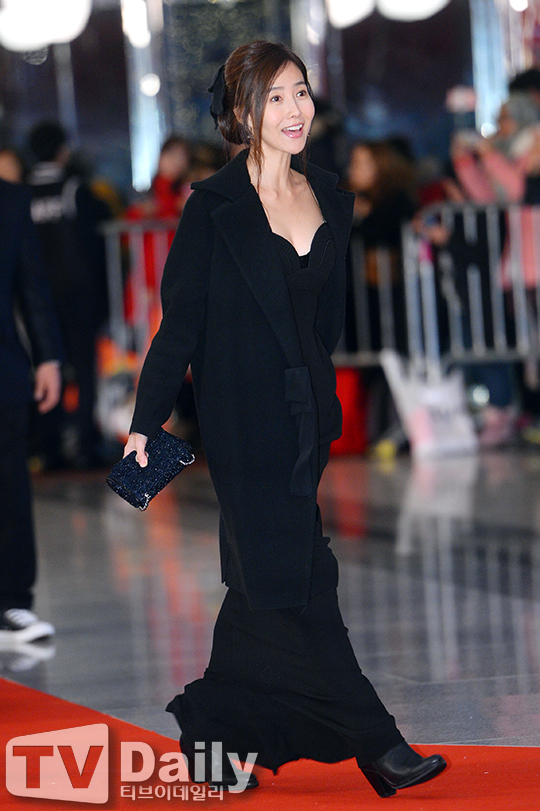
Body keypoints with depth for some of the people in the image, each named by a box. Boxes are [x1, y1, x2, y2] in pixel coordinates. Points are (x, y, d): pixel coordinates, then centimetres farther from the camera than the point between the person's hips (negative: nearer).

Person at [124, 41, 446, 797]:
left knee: (265, 584, 12)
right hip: (245, 417, -7)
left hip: (308, 414, 7)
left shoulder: (330, 197, 7)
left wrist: (324, 399, 17)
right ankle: (374, 742, 0)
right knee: (301, 581, -4)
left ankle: (211, 732, 24)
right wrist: (146, 423, -8)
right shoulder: (214, 206, -10)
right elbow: (181, 322, -8)